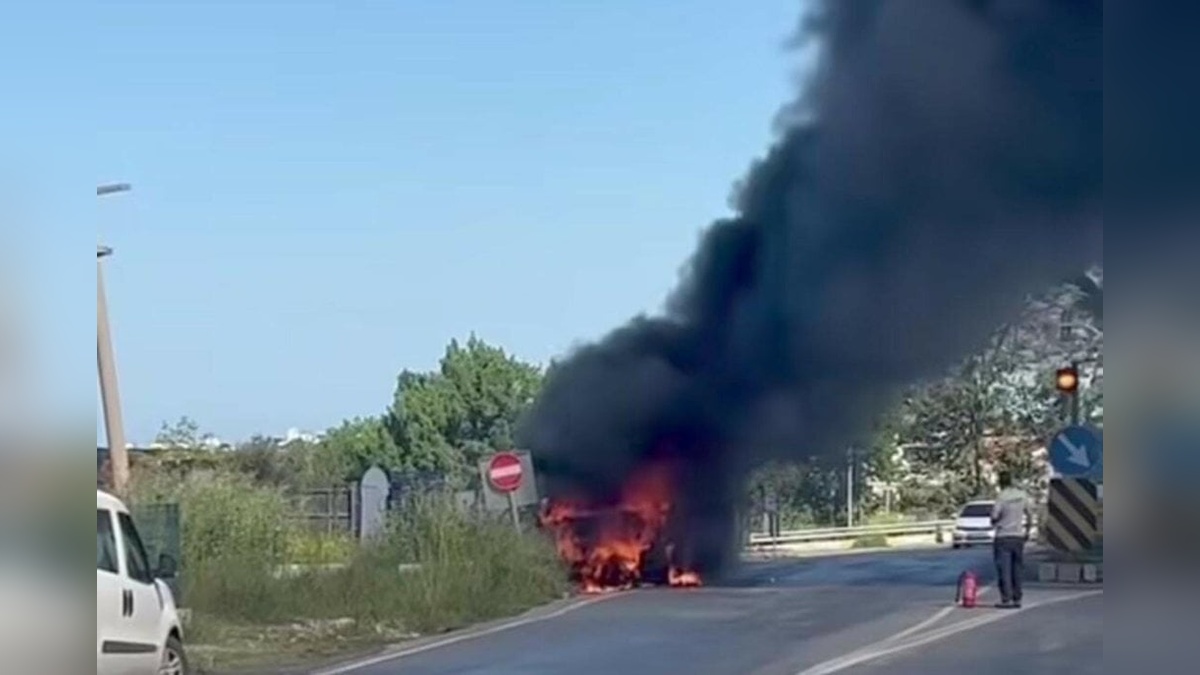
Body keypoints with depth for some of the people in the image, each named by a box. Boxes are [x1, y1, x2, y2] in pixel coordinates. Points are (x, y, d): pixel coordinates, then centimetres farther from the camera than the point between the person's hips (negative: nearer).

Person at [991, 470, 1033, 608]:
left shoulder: (1002, 497, -15)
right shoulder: (1022, 495, 3)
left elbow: (994, 517, -15)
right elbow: (1030, 513, 11)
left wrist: (994, 522, 8)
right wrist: (1027, 530, 21)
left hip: (1003, 537, -5)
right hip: (1018, 536, 5)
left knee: (1004, 569, -3)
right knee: (1017, 569, 11)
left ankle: (1006, 599, -7)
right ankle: (1017, 598, 12)